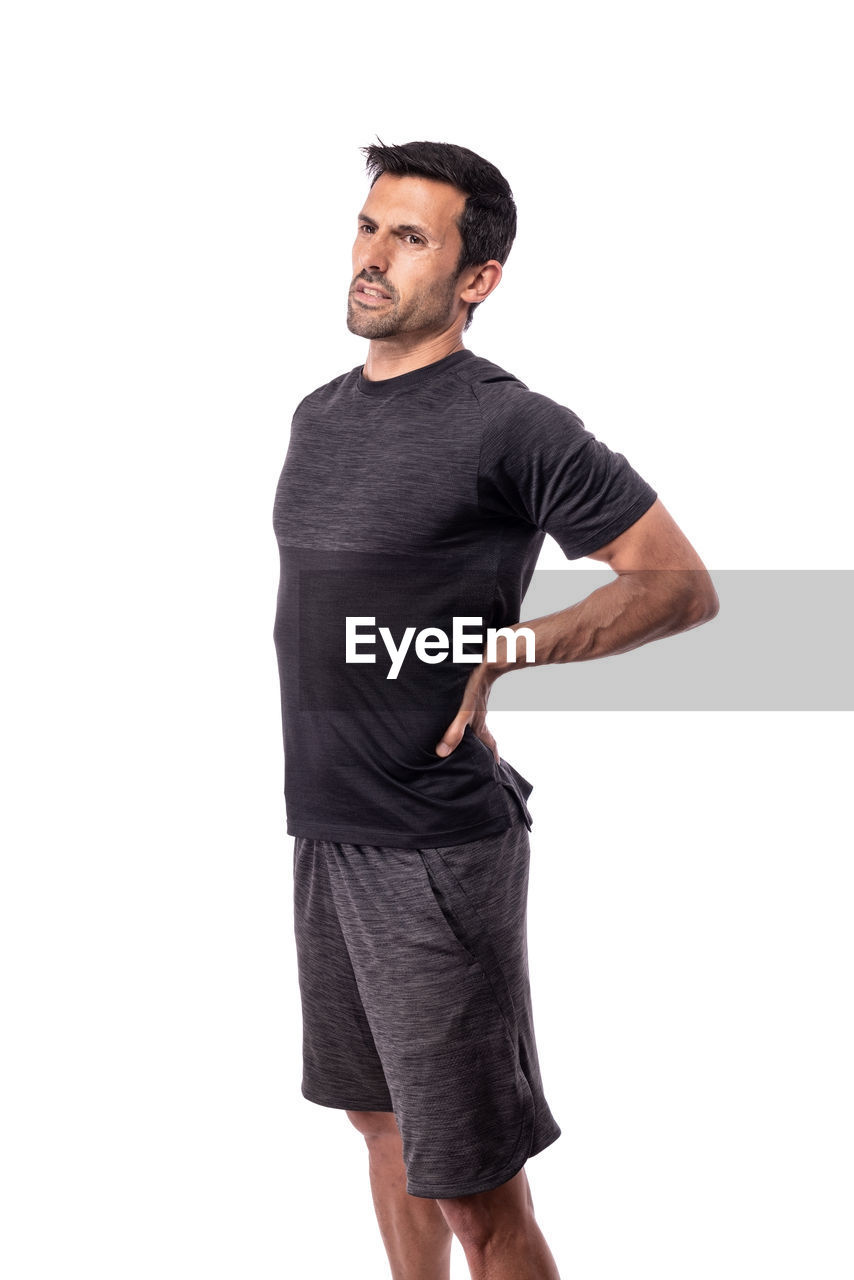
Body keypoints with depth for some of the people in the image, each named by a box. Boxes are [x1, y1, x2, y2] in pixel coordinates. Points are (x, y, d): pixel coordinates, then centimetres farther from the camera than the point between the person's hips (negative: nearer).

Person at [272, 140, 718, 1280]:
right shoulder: (320, 414, 11)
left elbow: (683, 586, -11)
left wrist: (505, 649, -16)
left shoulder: (511, 427, -13)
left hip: (435, 853, -8)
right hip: (321, 831, 8)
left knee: (471, 1186, -2)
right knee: (383, 1119, 21)